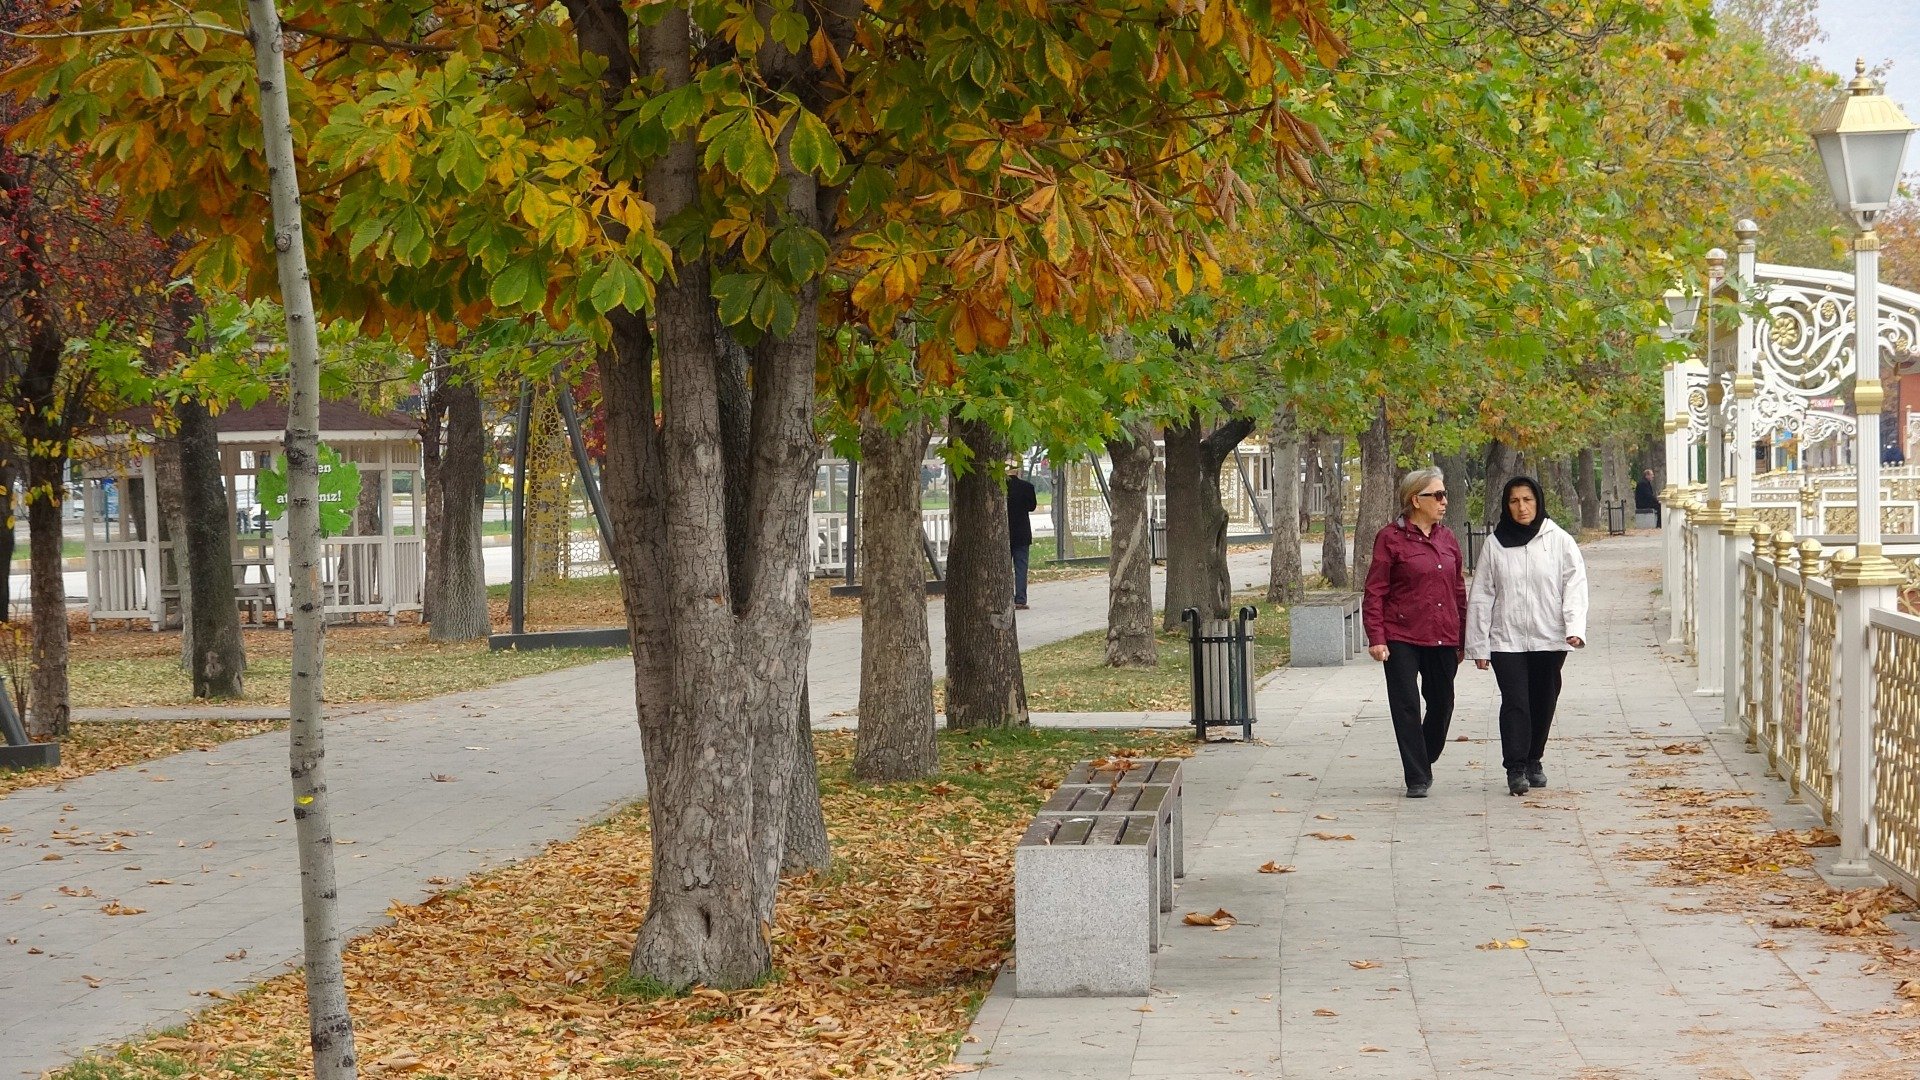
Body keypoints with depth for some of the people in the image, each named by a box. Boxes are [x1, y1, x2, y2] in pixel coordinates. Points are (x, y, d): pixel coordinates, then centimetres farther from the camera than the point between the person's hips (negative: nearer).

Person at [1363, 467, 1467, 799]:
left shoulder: (1447, 539, 12)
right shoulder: (1391, 538, -5)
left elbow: (1458, 590, 17)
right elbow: (1375, 592, -6)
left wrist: (1463, 638, 15)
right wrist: (1376, 637, -12)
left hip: (1442, 639, 5)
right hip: (1402, 638, -5)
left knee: (1442, 704, 10)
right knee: (1407, 707, -4)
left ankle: (1424, 761, 32)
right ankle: (1417, 778, 2)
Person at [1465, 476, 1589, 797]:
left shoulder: (1559, 541, 0)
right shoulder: (1495, 545, 2)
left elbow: (1575, 585, -4)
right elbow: (1482, 597, 5)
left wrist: (1575, 627, -19)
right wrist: (1479, 645, 2)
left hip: (1549, 639, 1)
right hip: (1507, 640, -1)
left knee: (1543, 704, 10)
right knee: (1514, 702, -11)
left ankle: (1533, 761, 28)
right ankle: (1515, 769, -11)